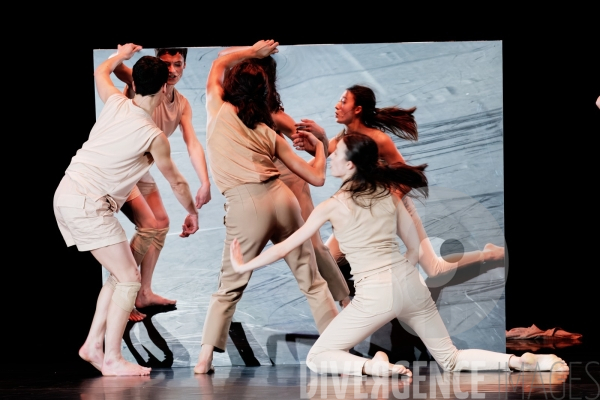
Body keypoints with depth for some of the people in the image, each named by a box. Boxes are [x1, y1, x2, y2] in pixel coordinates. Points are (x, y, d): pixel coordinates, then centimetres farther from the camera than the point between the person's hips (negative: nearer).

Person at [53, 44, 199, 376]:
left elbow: (101, 71, 27)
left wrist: (122, 53, 46)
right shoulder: (154, 137, -10)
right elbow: (176, 182, 7)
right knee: (129, 279, -3)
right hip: (90, 205, -8)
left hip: (66, 195, 8)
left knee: (121, 274, 16)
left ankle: (93, 345, 17)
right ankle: (112, 359, -5)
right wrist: (192, 213, 24)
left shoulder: (116, 103, 3)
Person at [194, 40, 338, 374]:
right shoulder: (270, 133, 17)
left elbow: (219, 64, 31)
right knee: (312, 281, 11)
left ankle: (206, 357, 1)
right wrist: (320, 146, 36)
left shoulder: (219, 112, 10)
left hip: (245, 206, -2)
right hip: (281, 198, 2)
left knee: (229, 287, 10)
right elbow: (317, 177, 17)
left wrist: (253, 51, 42)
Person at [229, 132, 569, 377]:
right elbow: (416, 249, 14)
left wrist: (244, 265, 16)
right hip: (410, 283, 5)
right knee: (452, 361, 16)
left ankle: (372, 366, -22)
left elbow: (287, 246, 5)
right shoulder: (389, 193, 11)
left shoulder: (333, 205, -2)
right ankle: (528, 362, -5)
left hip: (376, 294, -5)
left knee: (317, 359, 5)